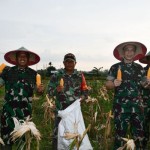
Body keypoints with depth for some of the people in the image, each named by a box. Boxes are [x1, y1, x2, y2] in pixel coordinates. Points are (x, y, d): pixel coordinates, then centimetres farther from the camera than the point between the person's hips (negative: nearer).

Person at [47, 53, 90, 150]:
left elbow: (85, 91, 10)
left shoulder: (79, 76, 6)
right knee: (58, 133, -2)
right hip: (61, 110, -2)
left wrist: (82, 97, -10)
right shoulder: (57, 76, 0)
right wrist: (56, 90, -22)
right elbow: (49, 92, -2)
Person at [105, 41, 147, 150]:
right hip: (121, 106, -3)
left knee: (139, 133, 10)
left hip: (137, 105, 3)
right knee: (120, 133, 3)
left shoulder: (139, 68, 10)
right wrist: (114, 84, -22)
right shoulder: (115, 67, 1)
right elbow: (108, 85, 0)